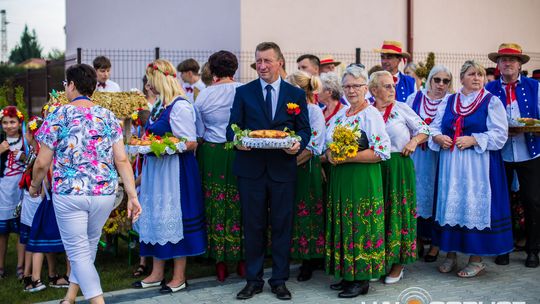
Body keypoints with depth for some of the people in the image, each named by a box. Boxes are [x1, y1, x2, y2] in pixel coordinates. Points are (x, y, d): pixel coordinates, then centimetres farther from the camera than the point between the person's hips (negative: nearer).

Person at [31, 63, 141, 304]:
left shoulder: (58, 116, -5)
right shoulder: (108, 117, 4)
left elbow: (42, 163, -4)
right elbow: (122, 160, -2)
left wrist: (35, 186, 15)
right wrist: (132, 196, -1)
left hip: (68, 194, -4)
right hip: (105, 193, 4)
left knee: (79, 252, 6)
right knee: (88, 245, 23)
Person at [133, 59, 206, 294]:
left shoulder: (180, 106, -14)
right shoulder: (159, 105, 13)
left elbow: (190, 143, -17)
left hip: (175, 172, -9)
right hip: (156, 170, 9)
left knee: (173, 218, -2)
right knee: (155, 217, 11)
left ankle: (179, 277, 10)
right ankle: (157, 274, 22)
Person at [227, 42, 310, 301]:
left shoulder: (296, 94, 7)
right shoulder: (243, 92, 7)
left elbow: (304, 129, 8)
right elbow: (232, 128, 4)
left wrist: (299, 143, -14)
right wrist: (237, 140, -18)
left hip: (283, 169, 0)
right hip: (251, 169, 0)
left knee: (282, 226, 6)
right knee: (253, 226, 7)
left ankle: (279, 280, 19)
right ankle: (253, 280, 19)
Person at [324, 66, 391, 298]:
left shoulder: (371, 115, -9)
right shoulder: (340, 115, 13)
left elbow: (381, 152, -17)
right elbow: (328, 144, 19)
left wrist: (346, 157, -19)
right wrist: (330, 155, -5)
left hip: (362, 180, -7)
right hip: (340, 177, 7)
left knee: (360, 225, -1)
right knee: (343, 224, 11)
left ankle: (362, 280, 9)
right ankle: (347, 275, 22)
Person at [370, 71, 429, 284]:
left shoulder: (402, 109, 2)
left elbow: (424, 130, 7)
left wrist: (414, 141, -10)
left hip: (399, 167, -2)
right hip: (374, 167, 2)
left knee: (398, 210, 2)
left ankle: (398, 263, 12)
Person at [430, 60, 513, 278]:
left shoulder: (491, 102, 1)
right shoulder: (448, 101, 12)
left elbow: (499, 135, -7)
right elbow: (434, 128, 12)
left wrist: (472, 140, -16)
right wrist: (439, 138, -10)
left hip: (479, 164, -3)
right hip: (450, 164, 4)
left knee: (475, 205, -3)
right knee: (450, 204, 5)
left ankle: (476, 258, 7)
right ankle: (451, 254, 16)